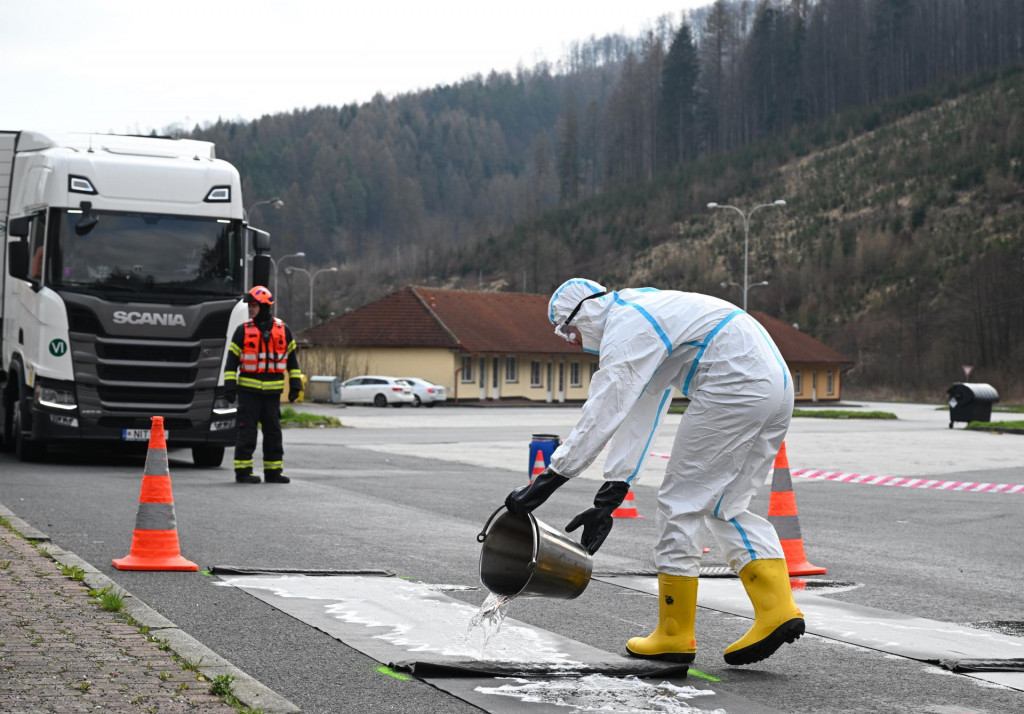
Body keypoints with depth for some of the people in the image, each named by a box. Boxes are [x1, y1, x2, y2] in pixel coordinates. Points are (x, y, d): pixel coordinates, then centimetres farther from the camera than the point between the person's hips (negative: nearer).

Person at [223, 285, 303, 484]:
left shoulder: (283, 330, 6)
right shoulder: (243, 331, 0)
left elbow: (292, 358, 13)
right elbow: (232, 359, 0)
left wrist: (295, 384, 9)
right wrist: (229, 385, -8)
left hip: (272, 391, 2)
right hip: (248, 391, -2)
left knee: (273, 432, 6)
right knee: (247, 431, -4)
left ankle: (273, 471, 13)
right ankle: (243, 471, 1)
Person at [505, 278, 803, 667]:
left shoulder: (624, 327, -5)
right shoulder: (646, 317, 27)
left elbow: (601, 415, -14)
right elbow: (637, 418, 23)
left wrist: (547, 481, -14)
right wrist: (612, 491, 17)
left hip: (733, 387, -10)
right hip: (776, 384, 10)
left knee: (681, 502, 0)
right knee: (725, 506, 17)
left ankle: (675, 635, 6)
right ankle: (778, 609, 5)